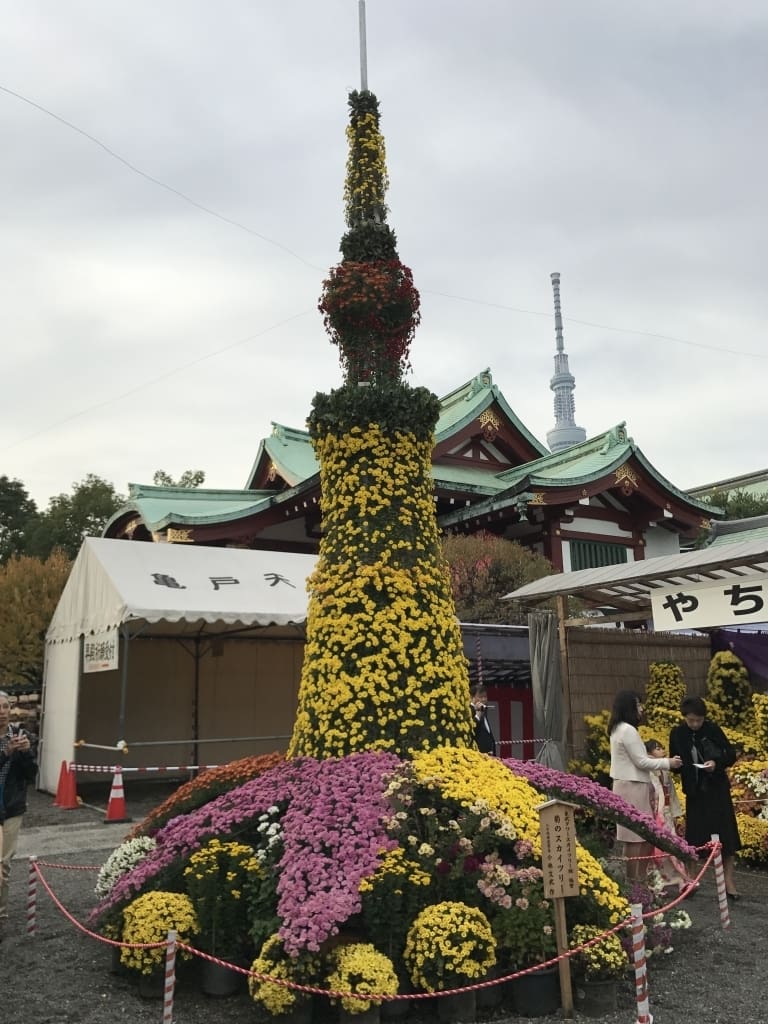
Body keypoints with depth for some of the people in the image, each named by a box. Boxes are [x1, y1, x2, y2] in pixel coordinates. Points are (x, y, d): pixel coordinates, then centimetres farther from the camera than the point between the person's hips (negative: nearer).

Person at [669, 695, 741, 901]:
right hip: (694, 791, 1)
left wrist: (717, 763, -21)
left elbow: (731, 755, -2)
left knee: (724, 833, 0)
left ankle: (728, 880, 9)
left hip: (717, 789, -1)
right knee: (694, 836, 5)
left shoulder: (713, 730, -8)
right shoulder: (677, 734, -3)